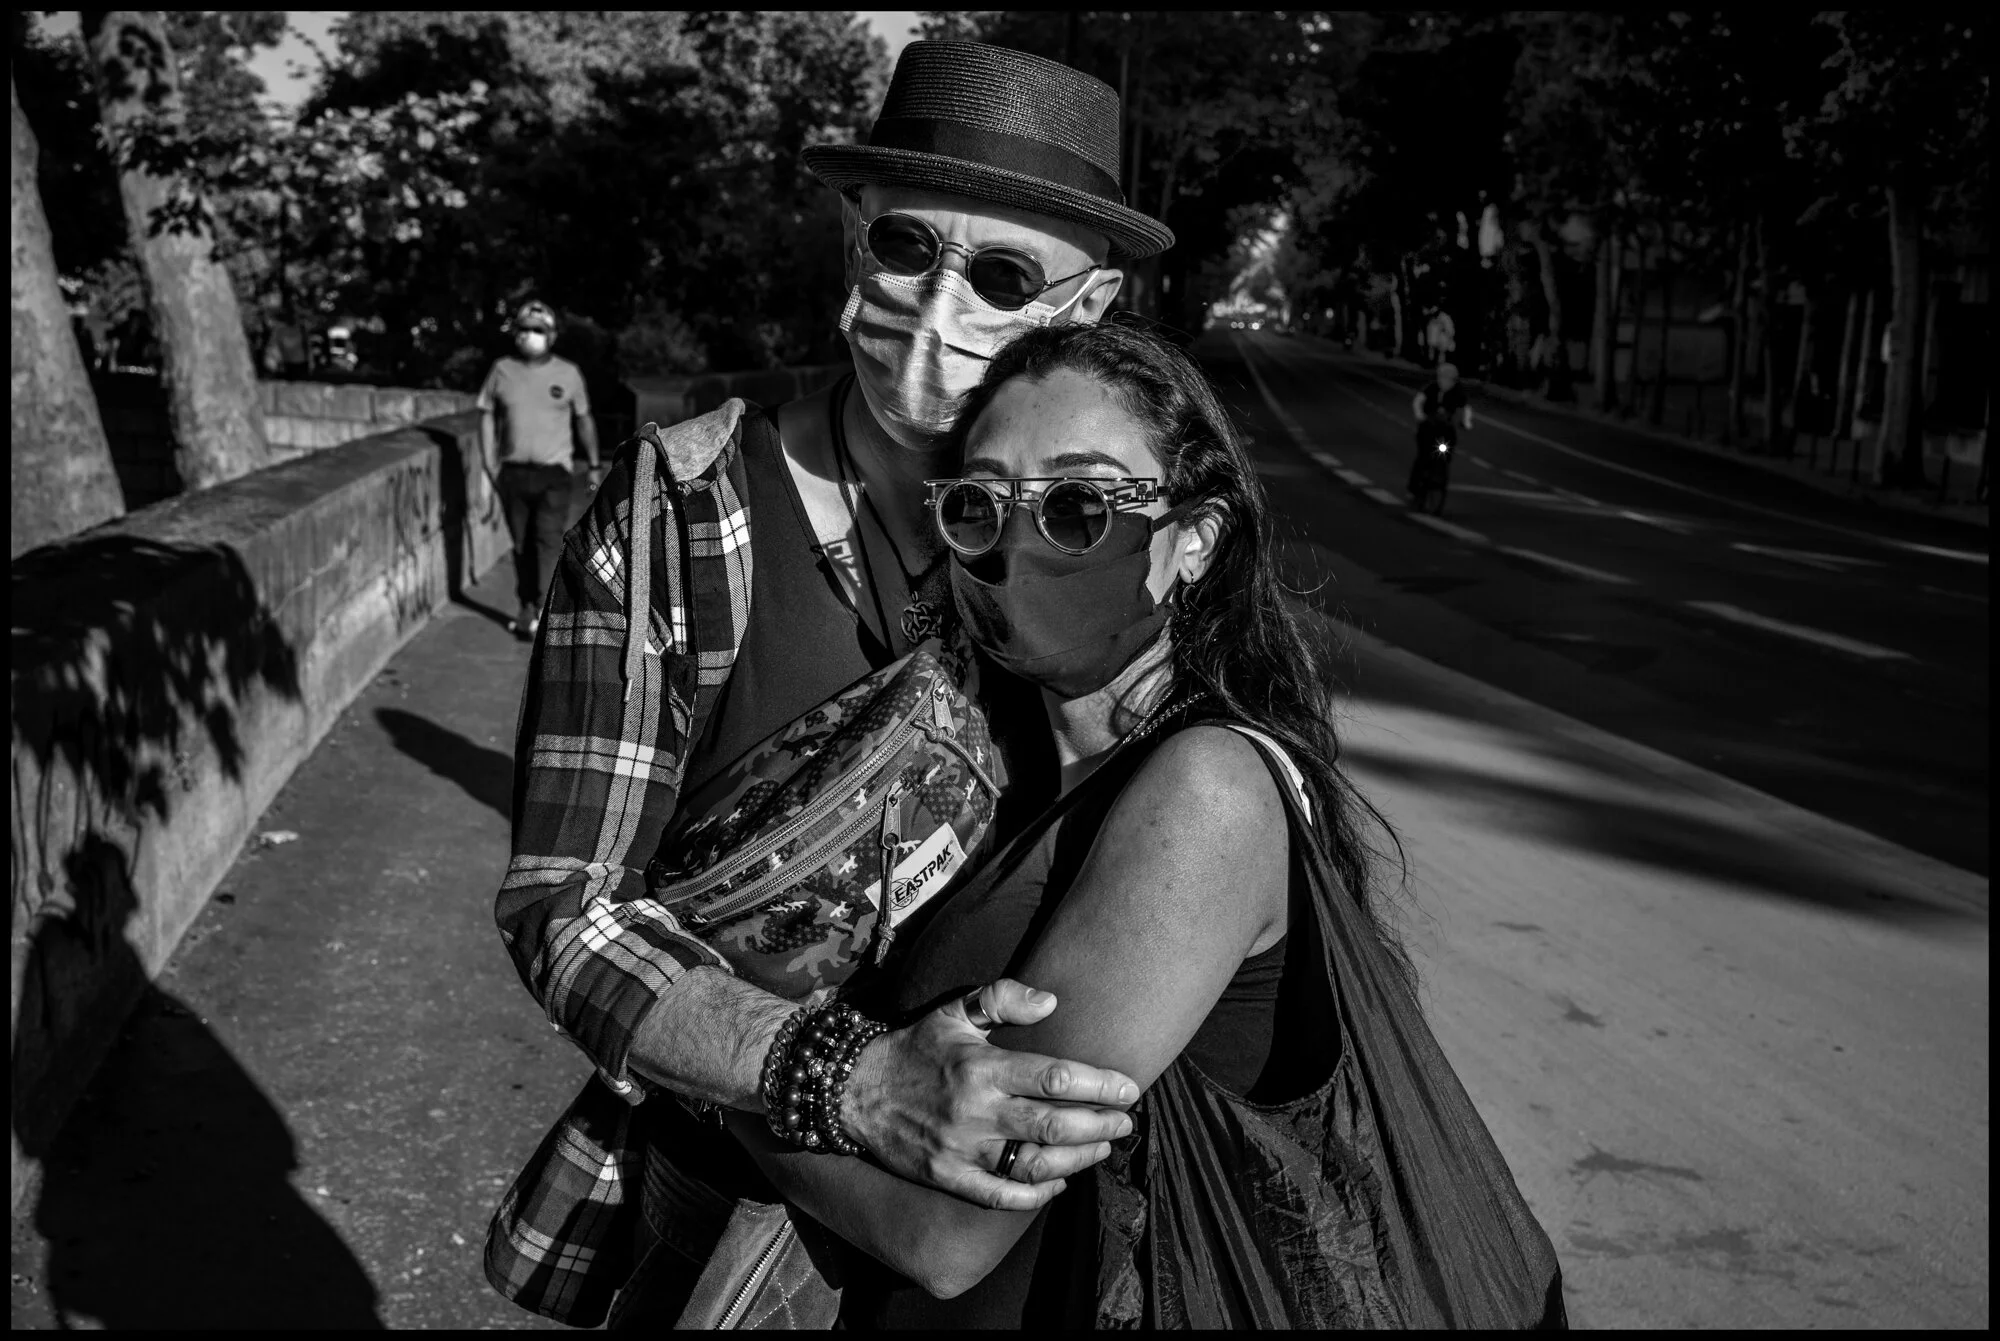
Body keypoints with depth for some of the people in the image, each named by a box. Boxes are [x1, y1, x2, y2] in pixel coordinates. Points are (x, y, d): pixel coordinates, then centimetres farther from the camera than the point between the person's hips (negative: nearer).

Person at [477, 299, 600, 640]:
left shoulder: (568, 373, 1)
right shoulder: (502, 370, 3)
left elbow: (584, 419, 11)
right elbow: (487, 416, 9)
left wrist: (593, 464, 13)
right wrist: (490, 461, 0)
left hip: (553, 471, -2)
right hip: (513, 471, 2)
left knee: (549, 539, -12)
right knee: (522, 543, 8)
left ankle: (544, 609, -14)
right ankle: (527, 606, 18)